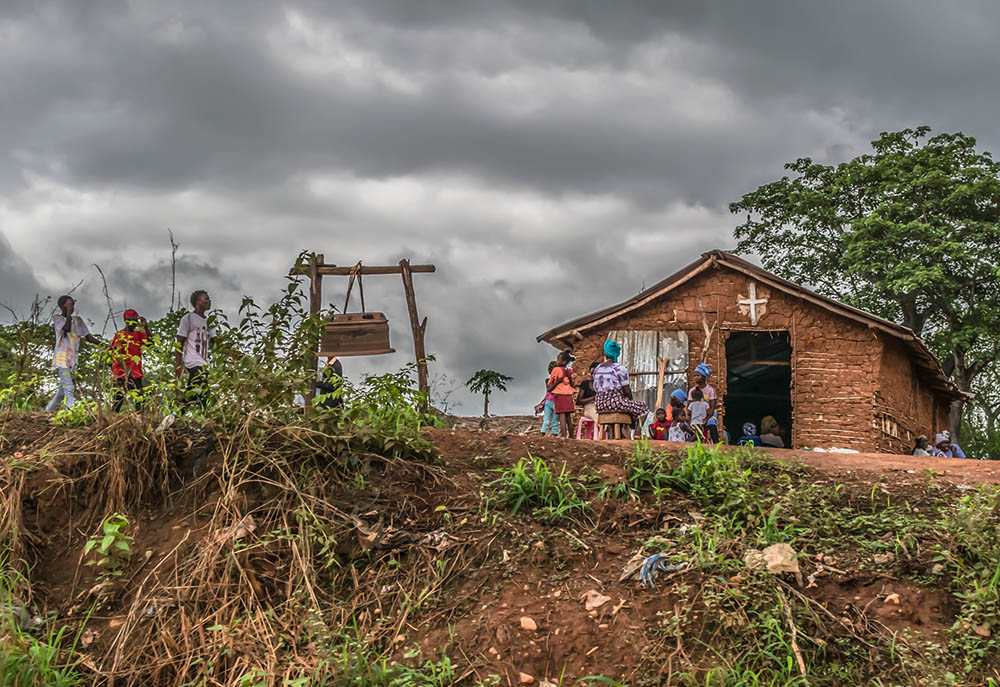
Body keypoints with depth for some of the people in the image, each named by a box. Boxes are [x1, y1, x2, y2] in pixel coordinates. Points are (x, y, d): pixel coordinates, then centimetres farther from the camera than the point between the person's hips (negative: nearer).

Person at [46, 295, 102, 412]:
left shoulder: (78, 320, 16)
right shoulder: (57, 318, 1)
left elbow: (88, 337, 13)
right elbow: (67, 328, -19)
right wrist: (68, 311, -13)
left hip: (72, 360, 6)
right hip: (61, 359, -6)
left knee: (62, 391, 10)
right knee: (69, 389, -19)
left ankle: (47, 412, 22)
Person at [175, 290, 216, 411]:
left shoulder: (208, 322, 20)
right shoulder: (188, 318, -2)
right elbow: (179, 344, -4)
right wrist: (178, 366, -12)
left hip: (204, 364, 8)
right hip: (193, 364, -8)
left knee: (189, 396, 11)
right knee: (204, 396, -23)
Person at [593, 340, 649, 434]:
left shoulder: (597, 369, 10)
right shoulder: (619, 368, -10)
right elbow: (627, 390, -11)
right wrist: (631, 401, 9)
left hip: (599, 405, 7)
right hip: (615, 401, -7)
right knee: (643, 408, 10)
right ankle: (637, 433, -4)